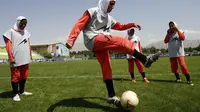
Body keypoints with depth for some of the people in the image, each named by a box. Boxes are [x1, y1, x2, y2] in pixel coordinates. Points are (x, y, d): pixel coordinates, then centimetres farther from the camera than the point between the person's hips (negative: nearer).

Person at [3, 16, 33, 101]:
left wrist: (30, 55, 16)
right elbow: (8, 46, -8)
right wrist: (11, 57, -14)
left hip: (25, 59, 6)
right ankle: (15, 94, 11)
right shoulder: (11, 32, -3)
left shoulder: (26, 32, 14)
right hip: (16, 60, -6)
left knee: (24, 76, 14)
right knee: (15, 77, 0)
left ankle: (22, 91, 28)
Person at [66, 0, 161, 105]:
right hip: (93, 41, -8)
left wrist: (132, 24, 22)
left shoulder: (109, 18, 23)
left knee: (107, 68, -1)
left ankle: (111, 96, 3)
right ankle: (145, 59, -23)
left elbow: (120, 26, 35)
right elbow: (79, 25, -7)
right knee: (119, 41, -21)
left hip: (102, 43, 8)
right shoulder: (92, 12, 1)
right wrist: (70, 40, -18)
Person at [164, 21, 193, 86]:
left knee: (182, 65, -14)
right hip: (172, 53, 4)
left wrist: (177, 30, -16)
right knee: (173, 66, 5)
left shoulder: (179, 32, 4)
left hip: (179, 52, -3)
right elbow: (165, 41, -2)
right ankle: (178, 78, 21)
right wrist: (168, 34, -7)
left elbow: (183, 38, -15)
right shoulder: (169, 34, 10)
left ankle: (188, 79, -8)